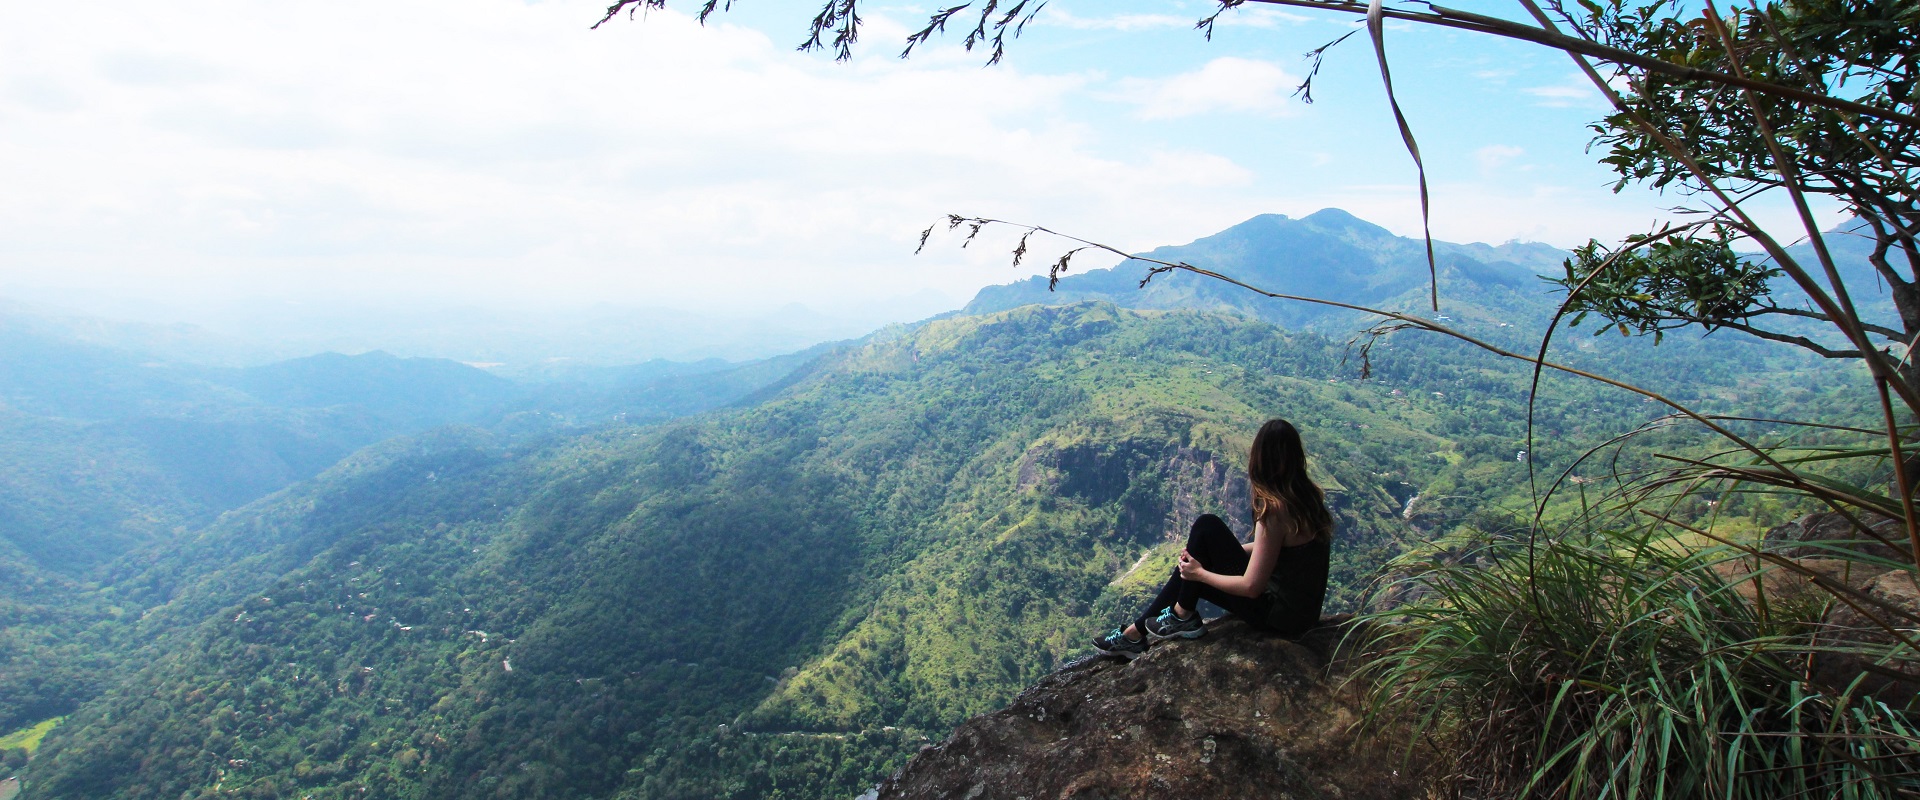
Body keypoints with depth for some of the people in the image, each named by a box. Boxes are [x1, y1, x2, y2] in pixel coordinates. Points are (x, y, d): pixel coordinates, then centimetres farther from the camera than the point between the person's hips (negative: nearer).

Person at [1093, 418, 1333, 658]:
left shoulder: (1274, 510, -25)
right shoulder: (1308, 494, 1)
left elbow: (1251, 587, -24)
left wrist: (1200, 573, -8)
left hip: (1281, 617, -9)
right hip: (1302, 609, 9)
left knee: (1206, 527, -12)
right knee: (1189, 570, 13)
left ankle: (1182, 617, 3)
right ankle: (1135, 634, 20)